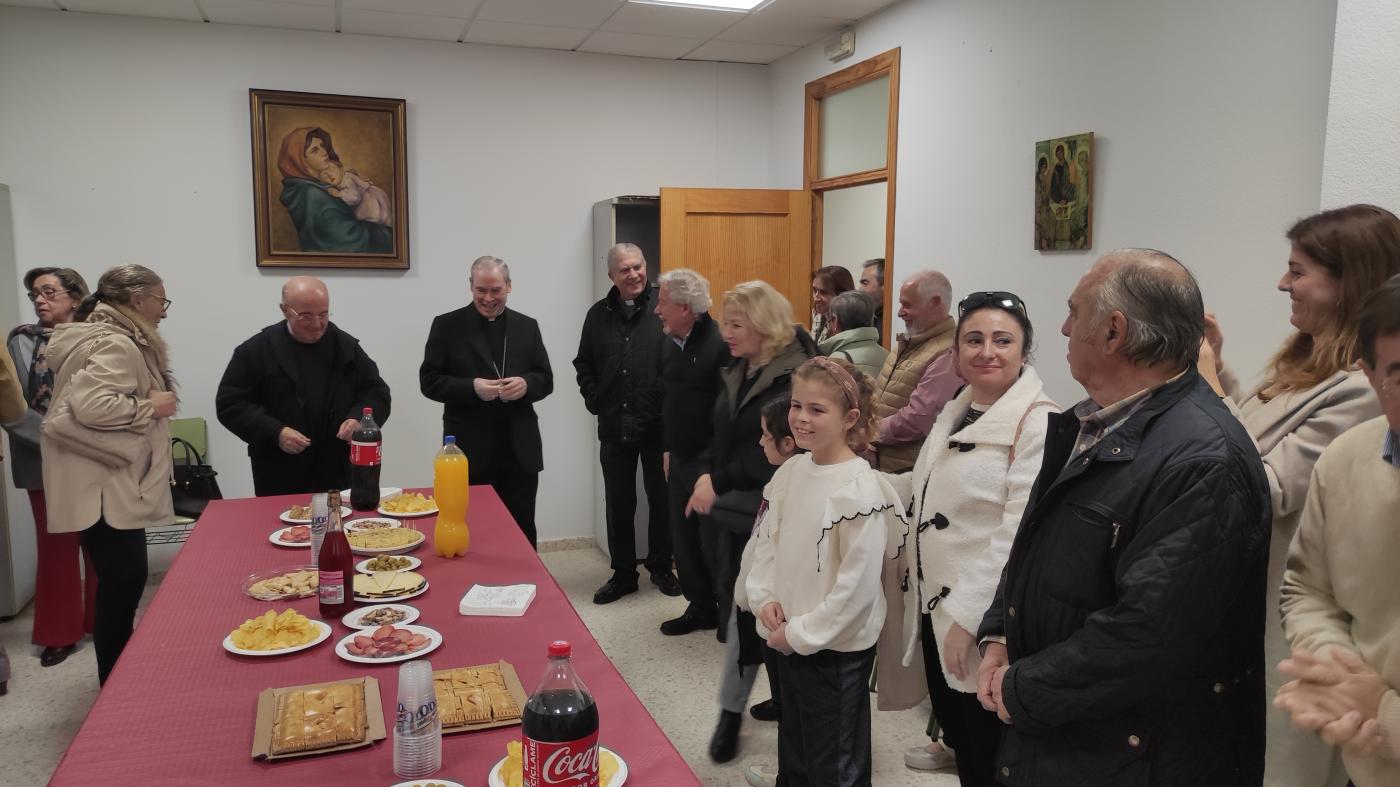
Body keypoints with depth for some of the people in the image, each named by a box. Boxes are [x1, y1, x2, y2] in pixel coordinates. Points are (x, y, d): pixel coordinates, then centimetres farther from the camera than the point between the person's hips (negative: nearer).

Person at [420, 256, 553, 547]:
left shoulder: (527, 326, 10)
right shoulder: (447, 325, 2)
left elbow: (546, 380, 10)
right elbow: (429, 381, -1)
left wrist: (526, 384, -13)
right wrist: (471, 387, -18)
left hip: (520, 452, 2)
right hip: (470, 454, -2)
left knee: (522, 533, 10)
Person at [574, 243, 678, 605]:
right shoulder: (599, 315, 6)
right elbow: (583, 364, 15)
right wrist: (594, 400, 5)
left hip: (658, 425, -3)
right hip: (614, 428, 3)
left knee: (661, 501, 11)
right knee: (618, 505, 12)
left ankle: (660, 567, 29)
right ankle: (623, 574, 26)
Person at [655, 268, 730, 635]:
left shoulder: (719, 344, -19)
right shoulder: (669, 344, 9)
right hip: (679, 461, 8)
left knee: (714, 544, 2)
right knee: (683, 539, 15)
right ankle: (700, 606, 30)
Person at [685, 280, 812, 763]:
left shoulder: (796, 376, -14)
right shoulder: (734, 374, 11)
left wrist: (719, 483, -17)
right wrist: (704, 476, -4)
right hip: (732, 512, 7)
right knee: (736, 611, 10)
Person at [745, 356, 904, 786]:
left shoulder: (861, 491, -22)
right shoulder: (790, 471, -1)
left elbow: (857, 585, -22)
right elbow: (765, 542, 9)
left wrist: (802, 633, -16)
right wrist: (765, 598, -6)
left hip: (837, 650, -7)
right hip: (788, 640, 7)